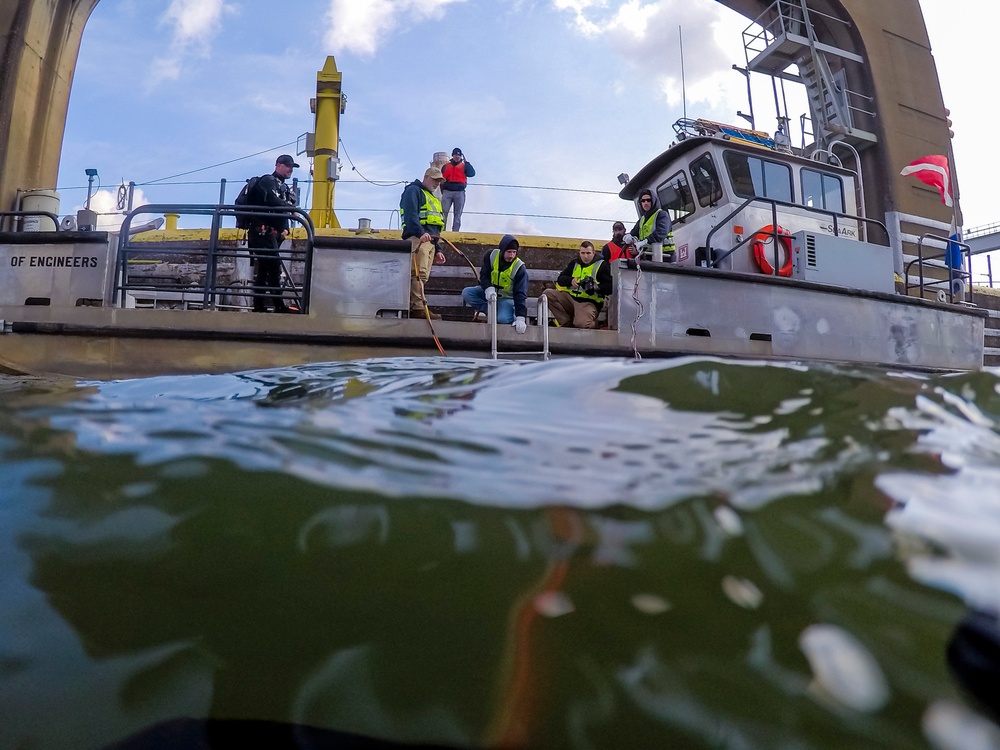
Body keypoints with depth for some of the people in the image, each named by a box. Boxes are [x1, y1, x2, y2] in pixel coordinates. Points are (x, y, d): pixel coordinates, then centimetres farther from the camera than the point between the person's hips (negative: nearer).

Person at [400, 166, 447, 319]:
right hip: (418, 238, -9)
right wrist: (420, 232, -30)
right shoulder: (414, 191, 5)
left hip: (429, 240, 9)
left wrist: (437, 250, 26)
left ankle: (411, 307, 2)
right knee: (418, 273, -18)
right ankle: (418, 307, -23)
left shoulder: (432, 198, 33)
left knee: (422, 276, 3)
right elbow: (411, 214, -14)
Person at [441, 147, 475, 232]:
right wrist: (442, 190, -1)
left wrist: (466, 162, -4)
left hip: (460, 192, 0)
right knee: (444, 213, -9)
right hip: (447, 192, 0)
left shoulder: (464, 166, 13)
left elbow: (472, 174, -4)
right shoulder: (446, 166, 15)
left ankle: (455, 232, 0)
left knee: (458, 215, -1)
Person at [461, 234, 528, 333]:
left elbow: (520, 294, -25)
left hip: (507, 297, -4)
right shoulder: (491, 255, -13)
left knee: (503, 319, -33)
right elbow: (484, 275, -12)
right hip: (489, 292, 4)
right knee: (466, 293, -20)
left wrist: (521, 318, -36)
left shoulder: (520, 268, -21)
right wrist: (489, 289, -37)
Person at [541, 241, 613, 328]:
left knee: (582, 324, -35)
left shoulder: (602, 265, 2)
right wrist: (571, 280, -10)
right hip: (569, 297, 5)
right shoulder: (574, 263, 17)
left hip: (589, 302, -5)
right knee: (548, 294, -18)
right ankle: (566, 323, -13)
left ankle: (593, 322, 5)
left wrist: (597, 287, -24)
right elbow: (560, 279, 11)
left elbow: (609, 288, -5)